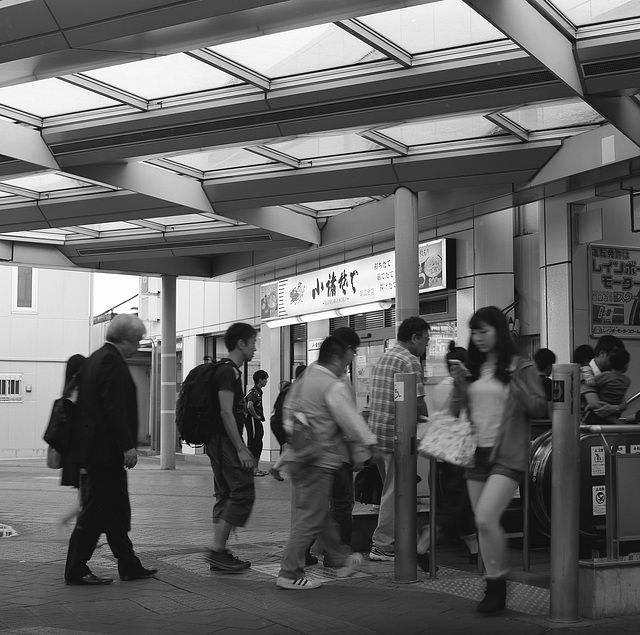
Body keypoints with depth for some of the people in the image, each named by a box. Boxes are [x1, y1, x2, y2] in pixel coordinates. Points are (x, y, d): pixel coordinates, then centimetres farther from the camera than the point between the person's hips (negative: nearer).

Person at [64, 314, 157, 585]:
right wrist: (128, 446, -19)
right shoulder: (112, 361, -15)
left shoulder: (96, 358, 15)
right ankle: (76, 571, 4)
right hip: (105, 449, -10)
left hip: (95, 448, 10)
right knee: (95, 510, -3)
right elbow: (115, 408, -21)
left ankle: (129, 565, 22)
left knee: (117, 510, 14)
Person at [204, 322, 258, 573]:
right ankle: (216, 549, -10)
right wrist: (241, 449, -20)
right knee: (243, 492, -11)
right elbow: (226, 412, -21)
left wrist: (242, 447, 23)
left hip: (219, 442, 11)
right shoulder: (229, 371, -14)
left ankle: (219, 553, 14)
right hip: (226, 441, -11)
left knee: (226, 495, 11)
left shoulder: (229, 371, 18)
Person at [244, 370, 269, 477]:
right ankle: (252, 469, -4)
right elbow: (249, 406, -31)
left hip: (257, 421, 10)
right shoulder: (254, 392, -16)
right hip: (252, 421, -10)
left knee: (258, 445, 12)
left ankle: (256, 468, 17)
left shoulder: (258, 391, 15)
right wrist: (256, 416, -18)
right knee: (253, 444, -7)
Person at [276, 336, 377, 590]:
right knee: (310, 519, -3)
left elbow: (288, 410, 19)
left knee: (322, 513, 19)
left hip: (297, 455, 10)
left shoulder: (302, 380, 11)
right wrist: (369, 443, -6)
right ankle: (289, 574, 1)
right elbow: (351, 419, -15)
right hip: (318, 461, -10)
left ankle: (342, 560, 33)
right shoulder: (334, 387, -15)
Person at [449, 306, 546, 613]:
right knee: (483, 523, 9)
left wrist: (515, 381, -16)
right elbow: (456, 410, 15)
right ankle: (496, 584, 22)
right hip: (477, 453, 6)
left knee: (486, 518, -18)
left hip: (507, 456, -6)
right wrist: (458, 384, -2)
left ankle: (496, 584, -2)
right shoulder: (473, 369, 11)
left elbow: (539, 408, -7)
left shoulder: (521, 367, -3)